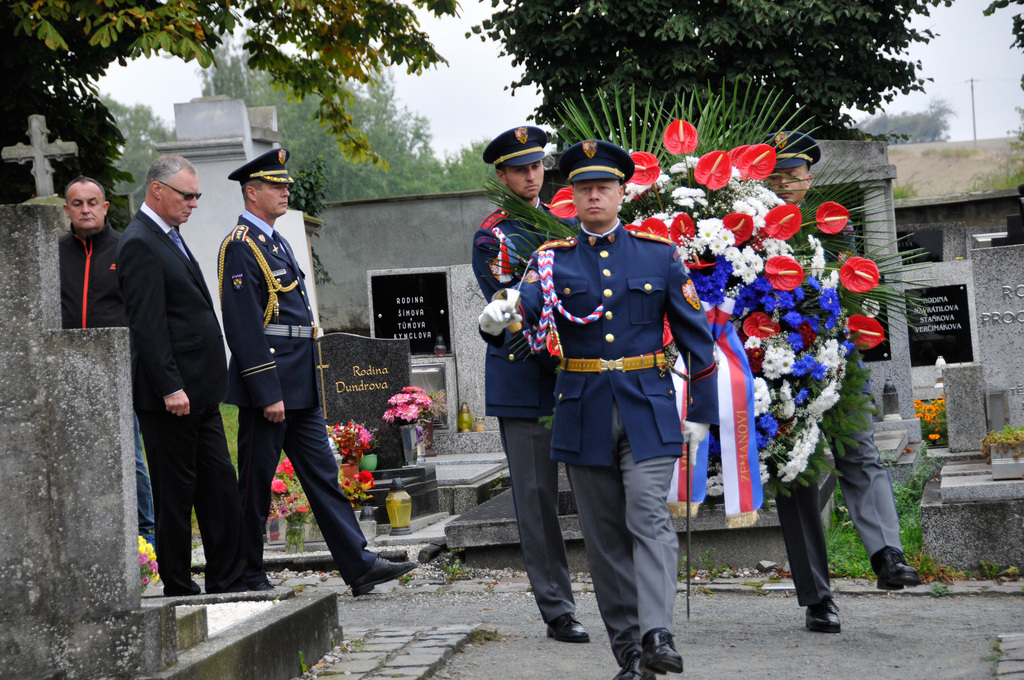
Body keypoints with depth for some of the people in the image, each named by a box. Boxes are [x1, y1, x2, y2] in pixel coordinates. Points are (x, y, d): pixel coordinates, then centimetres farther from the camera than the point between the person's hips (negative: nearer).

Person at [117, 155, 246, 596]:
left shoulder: (169, 238, 19)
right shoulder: (139, 245, -12)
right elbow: (147, 324, -19)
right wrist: (170, 387, -23)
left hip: (199, 392, 9)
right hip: (171, 394, -9)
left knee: (220, 486, 8)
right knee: (175, 493, -1)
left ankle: (227, 583, 13)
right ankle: (178, 588, 7)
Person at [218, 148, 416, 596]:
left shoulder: (276, 242, 18)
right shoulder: (240, 247, -12)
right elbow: (244, 327, -19)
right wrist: (268, 394, -21)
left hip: (299, 388, 9)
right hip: (268, 388, -9)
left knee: (322, 475, 7)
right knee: (255, 483, 1)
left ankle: (360, 567, 7)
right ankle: (247, 577, 11)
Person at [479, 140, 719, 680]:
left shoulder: (658, 254, 4)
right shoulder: (553, 259, 4)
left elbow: (696, 335, 7)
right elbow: (525, 305, -15)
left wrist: (701, 411, 4)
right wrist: (496, 319, -39)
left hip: (647, 410, -1)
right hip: (584, 412, 1)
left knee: (649, 519, -15)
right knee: (605, 535, 5)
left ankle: (657, 636, -22)